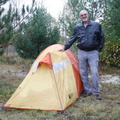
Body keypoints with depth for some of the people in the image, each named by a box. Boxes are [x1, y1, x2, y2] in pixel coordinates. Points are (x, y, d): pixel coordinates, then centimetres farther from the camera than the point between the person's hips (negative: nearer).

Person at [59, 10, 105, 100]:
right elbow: (72, 39, 11)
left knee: (94, 72, -7)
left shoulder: (96, 25, -2)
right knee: (83, 73, 6)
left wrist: (99, 49, 1)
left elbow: (101, 38, 4)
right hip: (82, 52, 3)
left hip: (93, 52, -2)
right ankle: (88, 91, 19)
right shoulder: (77, 27, 4)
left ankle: (96, 92, 6)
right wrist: (65, 48, 8)